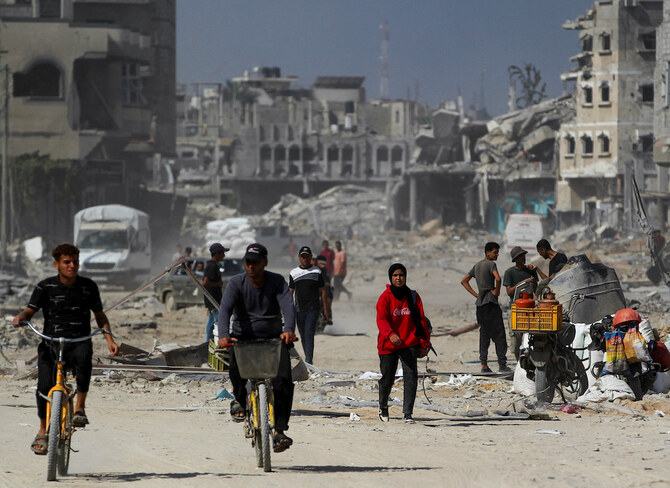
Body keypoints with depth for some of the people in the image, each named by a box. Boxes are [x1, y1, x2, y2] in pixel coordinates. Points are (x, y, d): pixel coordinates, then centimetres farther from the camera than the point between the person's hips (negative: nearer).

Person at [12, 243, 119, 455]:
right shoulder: (45, 287, 2)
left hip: (79, 342, 0)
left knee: (84, 357, -37)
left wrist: (109, 339, 4)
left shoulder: (88, 286, 7)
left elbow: (99, 315, 17)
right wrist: (21, 317, -24)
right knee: (45, 386, -17)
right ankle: (42, 431, 5)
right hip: (51, 342, 0)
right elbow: (30, 310, 0)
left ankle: (80, 407, -22)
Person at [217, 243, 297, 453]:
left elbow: (288, 306, -18)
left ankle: (279, 431, -15)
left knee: (283, 380, -19)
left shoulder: (277, 281, -2)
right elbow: (225, 309, -19)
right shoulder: (236, 283, -4)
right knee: (236, 363, -33)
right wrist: (224, 335, -38)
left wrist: (288, 330, -40)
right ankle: (240, 399, -2)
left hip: (273, 338, 1)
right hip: (243, 337, -1)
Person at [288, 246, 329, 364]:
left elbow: (323, 292, 7)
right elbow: (290, 292, 13)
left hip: (313, 309, -3)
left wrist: (325, 310, 3)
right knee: (303, 336, 8)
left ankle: (309, 361, -20)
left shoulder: (317, 272, 5)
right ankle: (308, 358, 20)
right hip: (299, 310, 3)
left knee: (309, 334, -15)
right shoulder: (293, 273, 10)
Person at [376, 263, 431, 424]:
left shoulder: (413, 297, 6)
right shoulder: (385, 298, -4)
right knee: (387, 379, 7)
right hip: (388, 345, -1)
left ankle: (407, 413, -13)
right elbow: (381, 319, -18)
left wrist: (424, 344, 7)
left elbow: (421, 320, 10)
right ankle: (383, 407, 35)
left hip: (409, 344, 1)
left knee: (411, 377, -13)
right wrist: (390, 334, -37)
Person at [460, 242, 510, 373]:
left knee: (484, 334, 10)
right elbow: (498, 278, -27)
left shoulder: (477, 266, 16)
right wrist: (497, 292, -10)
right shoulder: (490, 264, -9)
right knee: (499, 334, -5)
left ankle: (484, 364, 7)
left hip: (480, 303, 8)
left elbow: (464, 281, 21)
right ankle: (502, 364, -8)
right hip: (491, 303, -8)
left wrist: (475, 294, 13)